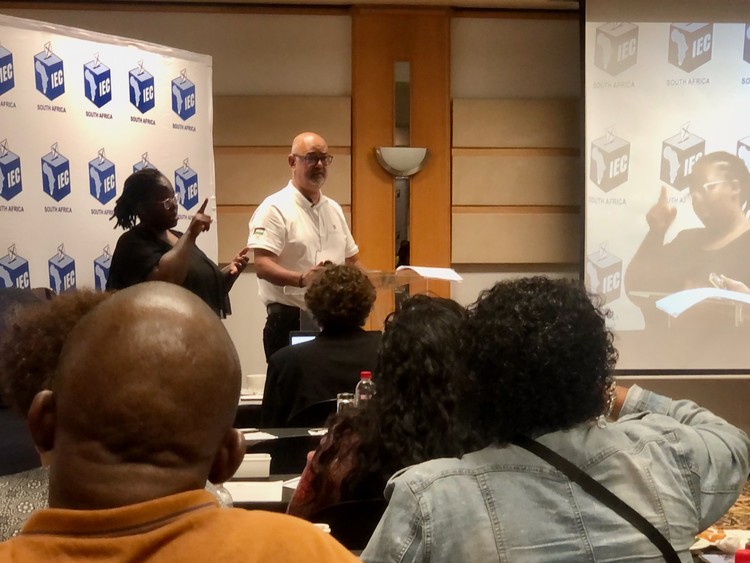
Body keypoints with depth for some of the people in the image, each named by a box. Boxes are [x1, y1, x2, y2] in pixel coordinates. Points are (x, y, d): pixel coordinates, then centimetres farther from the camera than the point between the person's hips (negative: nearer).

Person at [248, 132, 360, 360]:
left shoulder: (333, 208, 16)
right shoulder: (275, 208, -8)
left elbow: (352, 260, 23)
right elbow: (262, 266, -18)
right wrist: (301, 279, -35)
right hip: (290, 320, -7)